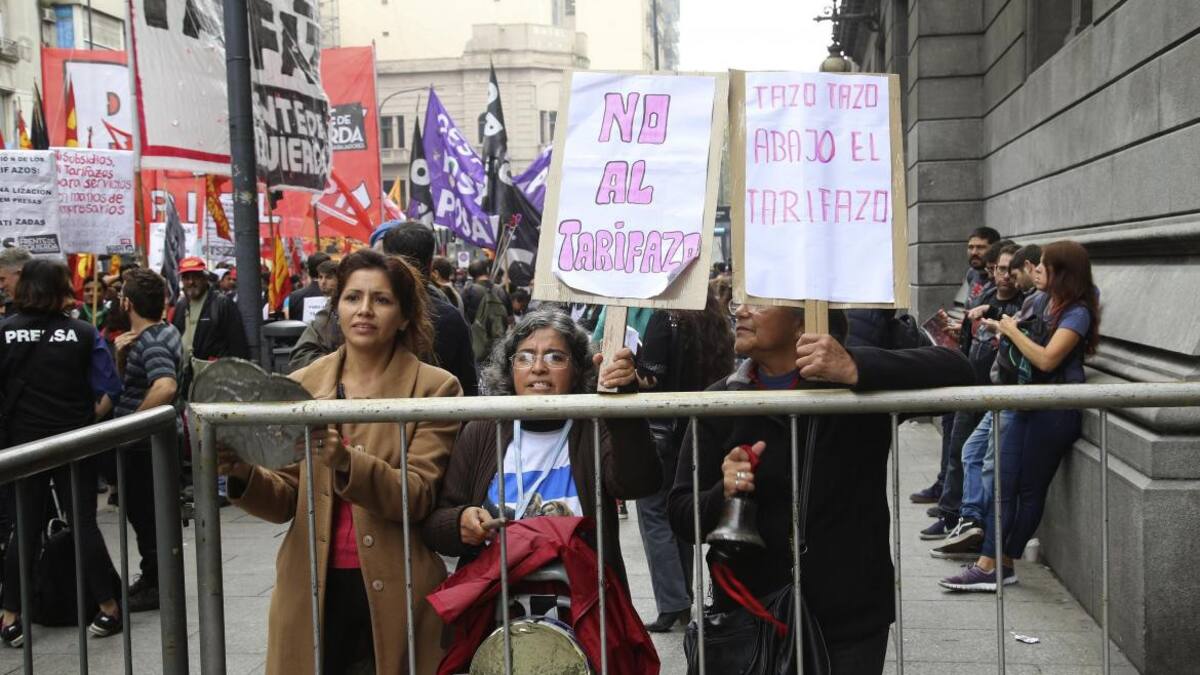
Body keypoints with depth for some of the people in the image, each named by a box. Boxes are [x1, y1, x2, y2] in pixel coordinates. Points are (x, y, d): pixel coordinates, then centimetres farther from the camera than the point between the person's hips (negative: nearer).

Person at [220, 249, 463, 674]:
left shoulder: (434, 388, -5)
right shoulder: (301, 385, 5)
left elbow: (417, 497, -13)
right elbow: (287, 501, 5)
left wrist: (345, 463, -29)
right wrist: (244, 475, -15)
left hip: (395, 593, -2)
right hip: (313, 588, 3)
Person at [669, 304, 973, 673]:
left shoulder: (860, 376, -6)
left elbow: (956, 371, -21)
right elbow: (680, 514, -2)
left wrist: (856, 371, -33)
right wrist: (723, 494, -24)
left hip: (850, 620, -1)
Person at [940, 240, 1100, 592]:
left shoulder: (1077, 313, -13)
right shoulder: (1045, 301, 12)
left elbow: (1047, 359, -23)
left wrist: (1012, 330, -12)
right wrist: (1004, 328, 7)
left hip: (1056, 408, -8)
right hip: (1027, 402, 8)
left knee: (1030, 488, 2)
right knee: (1004, 483, 1)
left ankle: (1001, 564, 8)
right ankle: (989, 563, 2)